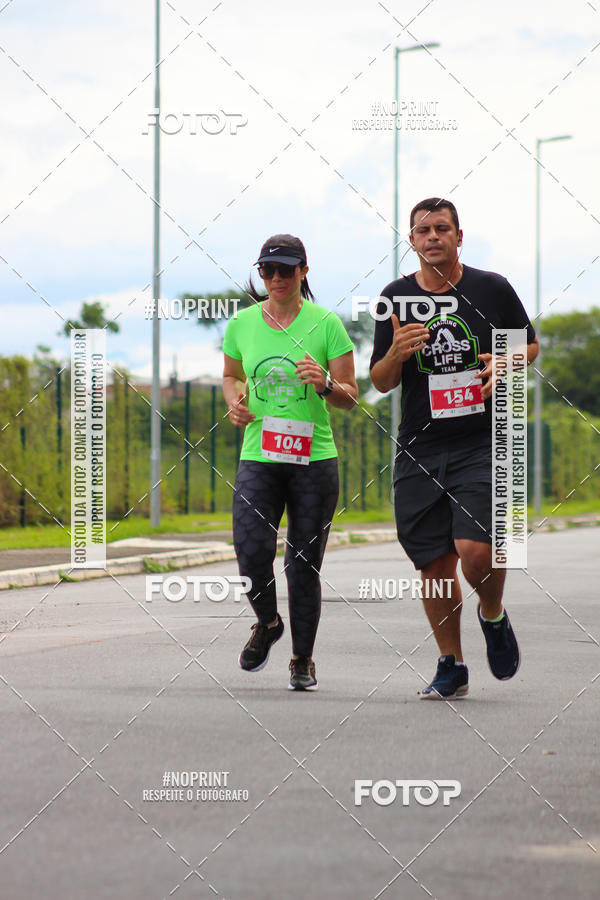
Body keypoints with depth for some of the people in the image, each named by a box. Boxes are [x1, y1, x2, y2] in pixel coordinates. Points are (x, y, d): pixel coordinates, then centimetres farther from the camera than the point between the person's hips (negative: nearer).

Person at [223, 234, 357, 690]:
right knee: (252, 551, -15)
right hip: (258, 457, 1)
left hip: (314, 458, -1)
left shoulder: (326, 323, -1)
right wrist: (235, 402, 2)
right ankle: (267, 623, 16)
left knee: (305, 564, 1)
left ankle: (303, 660, 18)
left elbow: (350, 396, 1)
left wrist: (325, 384, -20)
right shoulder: (242, 324, 6)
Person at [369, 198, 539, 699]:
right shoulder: (396, 299, 6)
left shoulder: (491, 289, 2)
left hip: (482, 441, -2)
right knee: (434, 563, 4)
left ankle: (494, 616, 14)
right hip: (419, 447, 2)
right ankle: (451, 668, 18)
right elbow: (380, 382, 9)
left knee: (475, 549, -18)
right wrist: (397, 352, -13)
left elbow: (530, 344, 15)